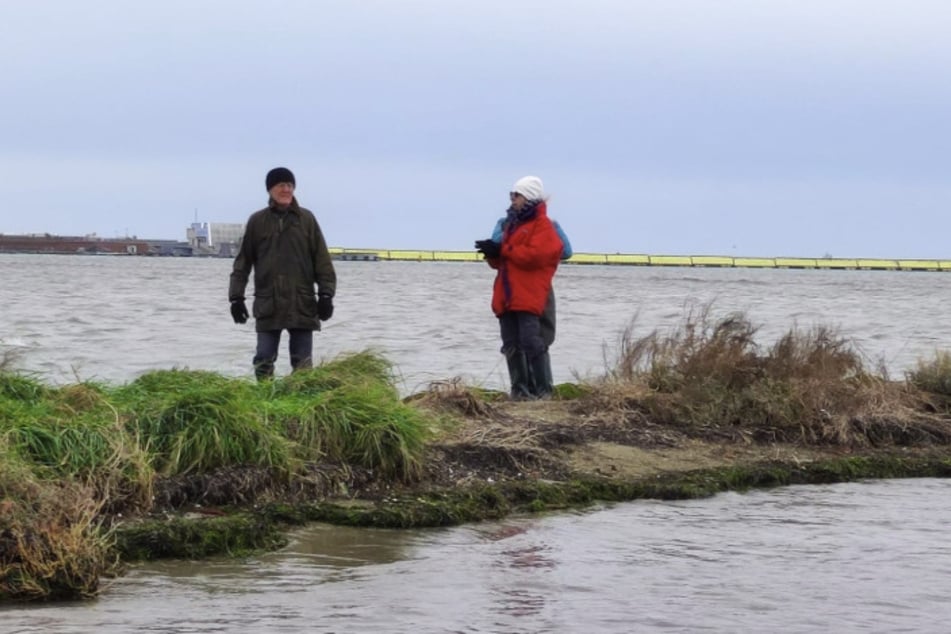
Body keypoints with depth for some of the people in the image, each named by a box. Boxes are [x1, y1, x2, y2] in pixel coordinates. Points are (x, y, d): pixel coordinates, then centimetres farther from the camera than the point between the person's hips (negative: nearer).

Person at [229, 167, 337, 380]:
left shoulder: (306, 219, 5)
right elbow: (243, 262, 9)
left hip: (302, 305, 0)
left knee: (303, 363, 1)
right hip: (268, 305, 0)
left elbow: (322, 259, 5)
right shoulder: (257, 221, 6)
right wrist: (236, 296, 4)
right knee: (263, 360, -1)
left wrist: (326, 294, -2)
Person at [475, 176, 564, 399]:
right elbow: (501, 261, 23)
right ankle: (520, 391, 9)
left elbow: (535, 255, -17)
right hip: (507, 297, 8)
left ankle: (542, 391, -10)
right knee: (512, 346, 5)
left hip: (528, 297, -8)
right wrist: (492, 253, -1)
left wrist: (502, 250, -13)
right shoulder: (511, 225, 23)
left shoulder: (543, 225, -2)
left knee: (531, 343, -13)